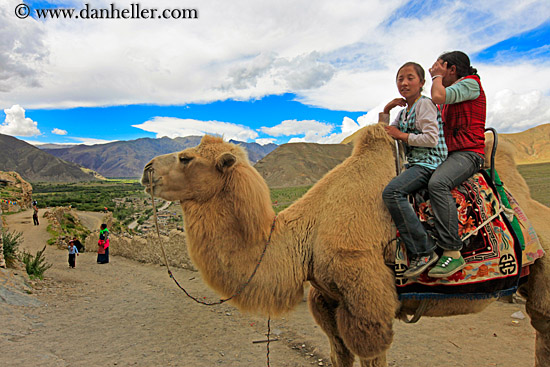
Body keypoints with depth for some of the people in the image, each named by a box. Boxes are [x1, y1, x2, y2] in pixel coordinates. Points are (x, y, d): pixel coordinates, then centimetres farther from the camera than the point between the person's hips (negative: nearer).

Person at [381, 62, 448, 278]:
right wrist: (386, 110, 13)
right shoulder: (403, 112, 21)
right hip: (414, 164, 10)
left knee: (391, 191, -31)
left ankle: (423, 252, -27)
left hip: (429, 163, -10)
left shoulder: (425, 104, -6)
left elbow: (431, 139, -16)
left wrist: (402, 135, -9)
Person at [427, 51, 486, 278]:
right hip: (450, 154, 10)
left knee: (437, 183, -35)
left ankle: (453, 253, -35)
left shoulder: (471, 83, -2)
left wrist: (437, 76, 1)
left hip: (468, 152, -10)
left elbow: (438, 97, -20)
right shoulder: (450, 93, 27)